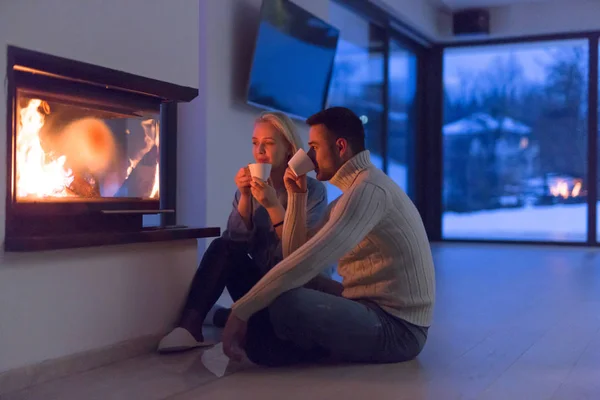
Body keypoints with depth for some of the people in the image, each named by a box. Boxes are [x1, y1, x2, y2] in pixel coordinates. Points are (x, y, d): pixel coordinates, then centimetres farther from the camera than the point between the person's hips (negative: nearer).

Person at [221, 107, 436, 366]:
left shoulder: (368, 188, -18)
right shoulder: (354, 192, 15)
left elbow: (308, 261, -27)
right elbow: (294, 254, 16)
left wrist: (240, 311, -24)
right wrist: (296, 195, 7)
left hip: (396, 327, -10)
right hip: (373, 310, 10)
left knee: (284, 303, -30)